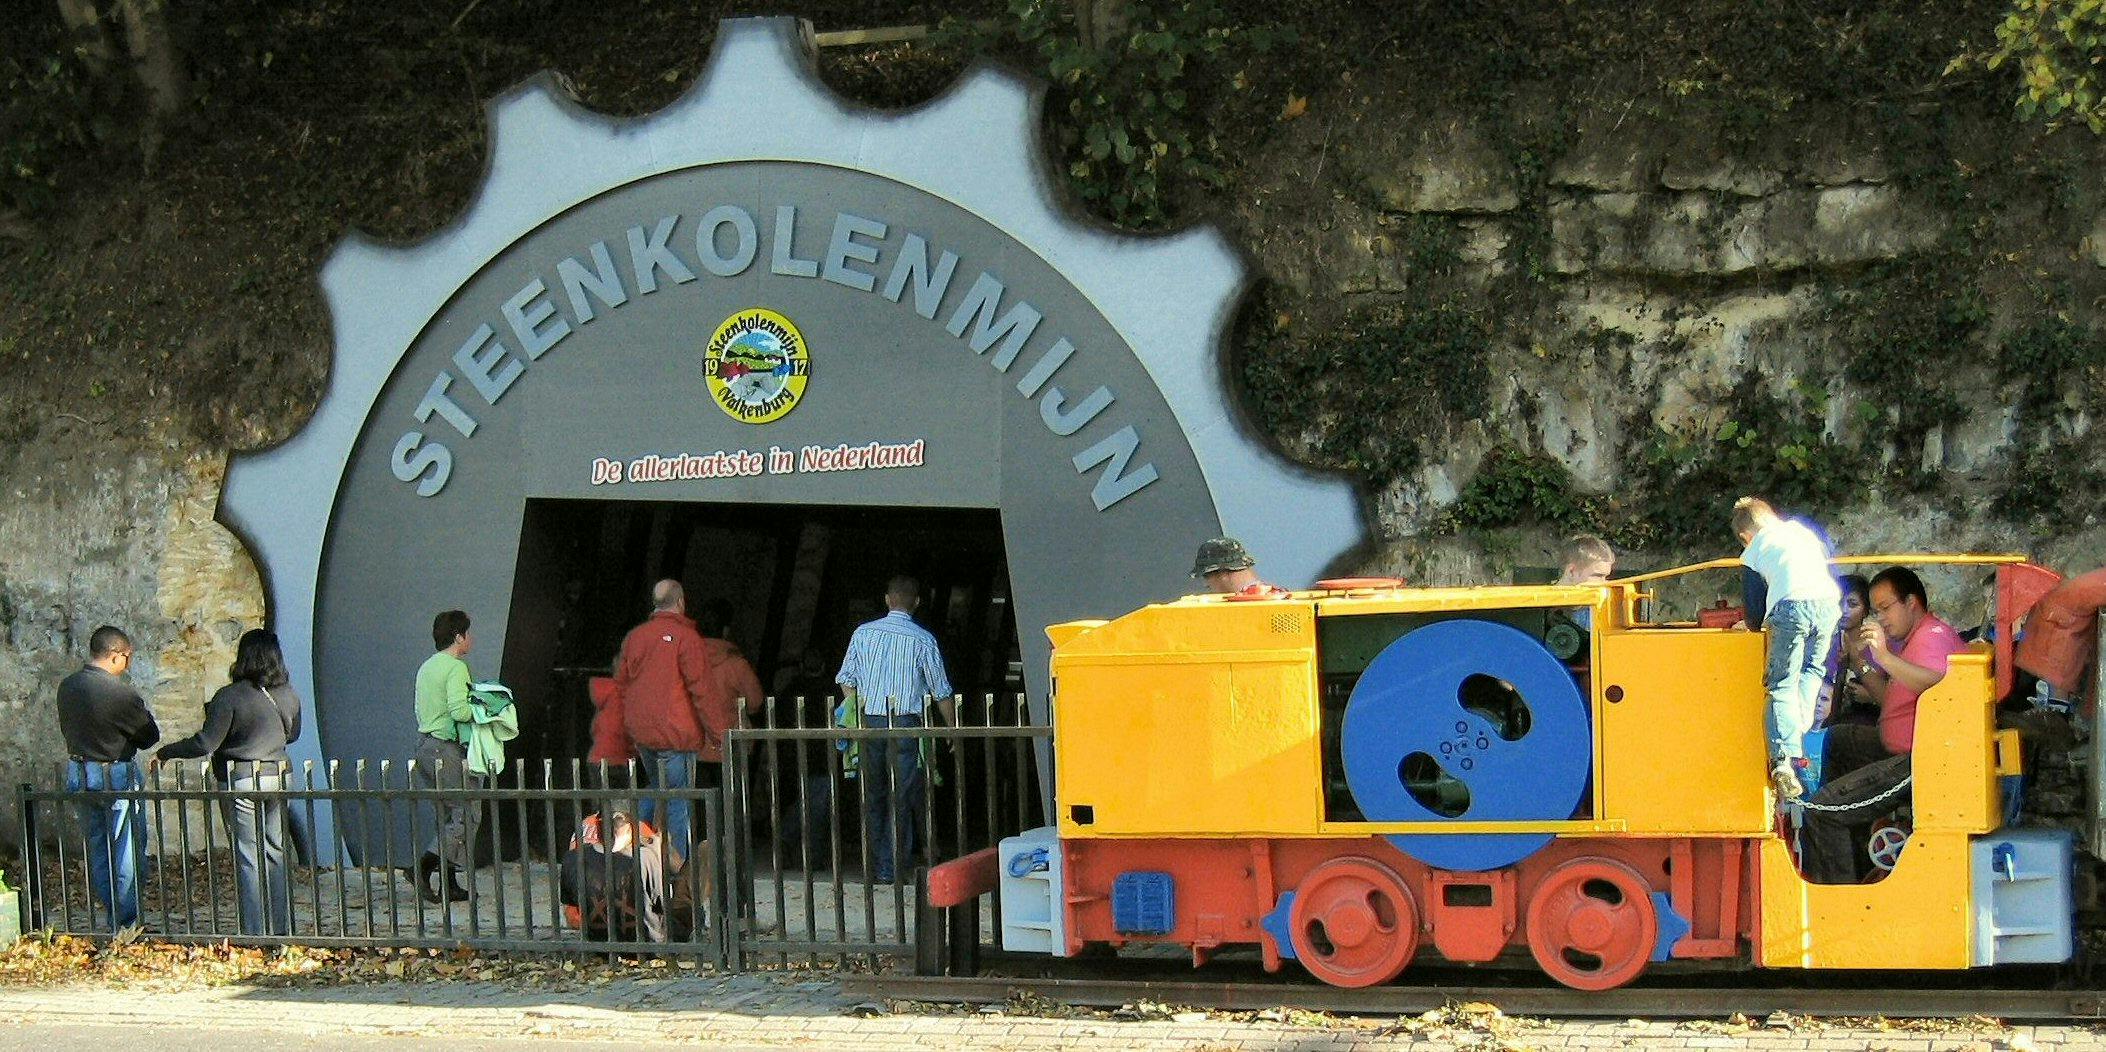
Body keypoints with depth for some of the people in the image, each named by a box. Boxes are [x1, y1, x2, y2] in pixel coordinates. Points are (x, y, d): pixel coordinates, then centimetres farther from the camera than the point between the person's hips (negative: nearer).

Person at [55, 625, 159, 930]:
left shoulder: (67, 687, 0)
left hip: (78, 775, 7)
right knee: (127, 849, 3)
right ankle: (125, 924, 5)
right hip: (116, 776, -7)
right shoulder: (120, 693, -20)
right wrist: (142, 709, 7)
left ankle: (111, 916, 23)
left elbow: (66, 728, 12)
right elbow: (149, 736, -10)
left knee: (97, 848, 16)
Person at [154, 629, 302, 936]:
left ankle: (255, 934, 2)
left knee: (249, 859, 0)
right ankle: (283, 929, 18)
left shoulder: (230, 697, -15)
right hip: (278, 778, 5)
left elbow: (205, 743, -16)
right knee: (277, 853, 14)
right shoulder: (288, 695, 2)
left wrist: (166, 752, -3)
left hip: (242, 783, -5)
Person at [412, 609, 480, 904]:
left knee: (447, 816, 12)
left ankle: (449, 886, 12)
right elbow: (459, 710, -24)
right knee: (466, 815, -5)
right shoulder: (456, 667, -12)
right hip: (447, 750, -9)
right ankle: (426, 864, -19)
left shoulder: (426, 667, 17)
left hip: (425, 744, 9)